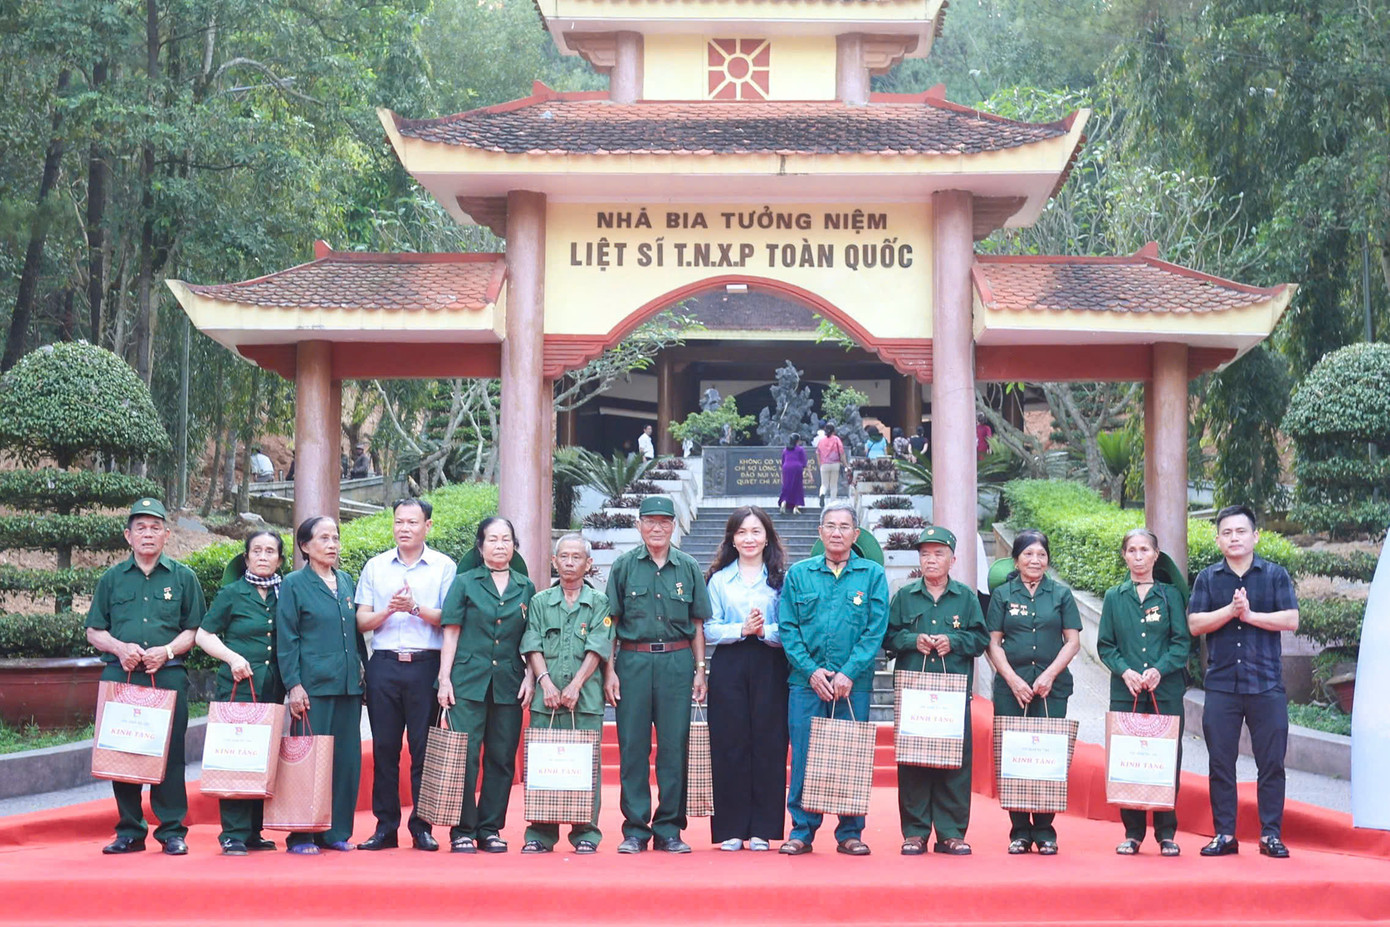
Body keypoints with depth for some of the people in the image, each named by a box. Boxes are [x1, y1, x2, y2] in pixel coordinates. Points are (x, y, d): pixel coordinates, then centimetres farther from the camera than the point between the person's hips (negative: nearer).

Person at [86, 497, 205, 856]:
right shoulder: (112, 578, 14)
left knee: (170, 755, -3)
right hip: (120, 676, 2)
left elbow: (195, 630, 8)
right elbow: (94, 631, 14)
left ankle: (172, 830, 5)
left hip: (169, 677, -2)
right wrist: (120, 648, -6)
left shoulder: (183, 577, 10)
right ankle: (129, 831, 12)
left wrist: (167, 651, -9)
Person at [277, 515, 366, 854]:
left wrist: (364, 670, 14)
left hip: (348, 685, 5)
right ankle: (301, 835, 2)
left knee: (347, 758, 5)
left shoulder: (346, 581, 15)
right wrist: (293, 685, -10)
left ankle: (336, 831, 13)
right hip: (313, 686, -5)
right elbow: (286, 639, -3)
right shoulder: (294, 584, 0)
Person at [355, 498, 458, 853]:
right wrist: (387, 611, -9)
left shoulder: (444, 567, 5)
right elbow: (362, 621, 9)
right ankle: (385, 826, 8)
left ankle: (422, 827, 5)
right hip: (384, 664, 2)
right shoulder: (375, 567, 13)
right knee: (384, 747, 2)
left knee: (424, 747, -1)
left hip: (425, 665, -2)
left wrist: (415, 607, -15)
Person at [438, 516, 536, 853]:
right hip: (469, 681, -2)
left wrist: (530, 677, 4)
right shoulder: (465, 583, 6)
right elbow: (451, 633, 3)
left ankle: (490, 829, 12)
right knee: (465, 755, -6)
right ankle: (463, 830, 1)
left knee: (502, 758, 4)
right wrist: (445, 678, -3)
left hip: (508, 683, 3)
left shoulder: (526, 588, 12)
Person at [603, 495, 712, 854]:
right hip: (633, 660, -1)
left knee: (675, 746, 1)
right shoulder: (624, 566, 6)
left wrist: (700, 670, 6)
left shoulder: (688, 568, 9)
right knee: (633, 746, 1)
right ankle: (634, 829, 8)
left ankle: (669, 829, 9)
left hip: (677, 662, 1)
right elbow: (610, 622, 5)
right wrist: (609, 670, -2)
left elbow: (697, 624, 12)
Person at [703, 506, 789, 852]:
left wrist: (764, 630, -16)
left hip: (769, 668, 0)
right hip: (728, 668, 1)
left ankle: (763, 829, 6)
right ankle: (731, 829, 5)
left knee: (768, 745, -1)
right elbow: (709, 630, 2)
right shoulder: (718, 579, 10)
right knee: (729, 745, -1)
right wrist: (741, 629, -13)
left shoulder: (781, 578, 8)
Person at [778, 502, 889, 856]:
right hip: (807, 681, 1)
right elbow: (787, 628, 5)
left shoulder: (872, 574, 6)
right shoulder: (798, 574, 9)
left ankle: (850, 833, 11)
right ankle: (802, 831, 8)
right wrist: (811, 670, -7)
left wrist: (848, 673, -10)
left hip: (854, 683, -1)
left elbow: (876, 630, -1)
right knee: (804, 757, 0)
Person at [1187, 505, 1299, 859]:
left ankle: (1271, 834, 7)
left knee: (1271, 762, 0)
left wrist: (1250, 615, -13)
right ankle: (1224, 834, 10)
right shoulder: (1208, 578, 9)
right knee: (1221, 762, 3)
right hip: (1221, 684, 1)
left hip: (1266, 683, -1)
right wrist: (1230, 610, -13)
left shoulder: (1275, 575, 6)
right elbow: (1195, 623, -1)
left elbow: (1291, 619, -5)